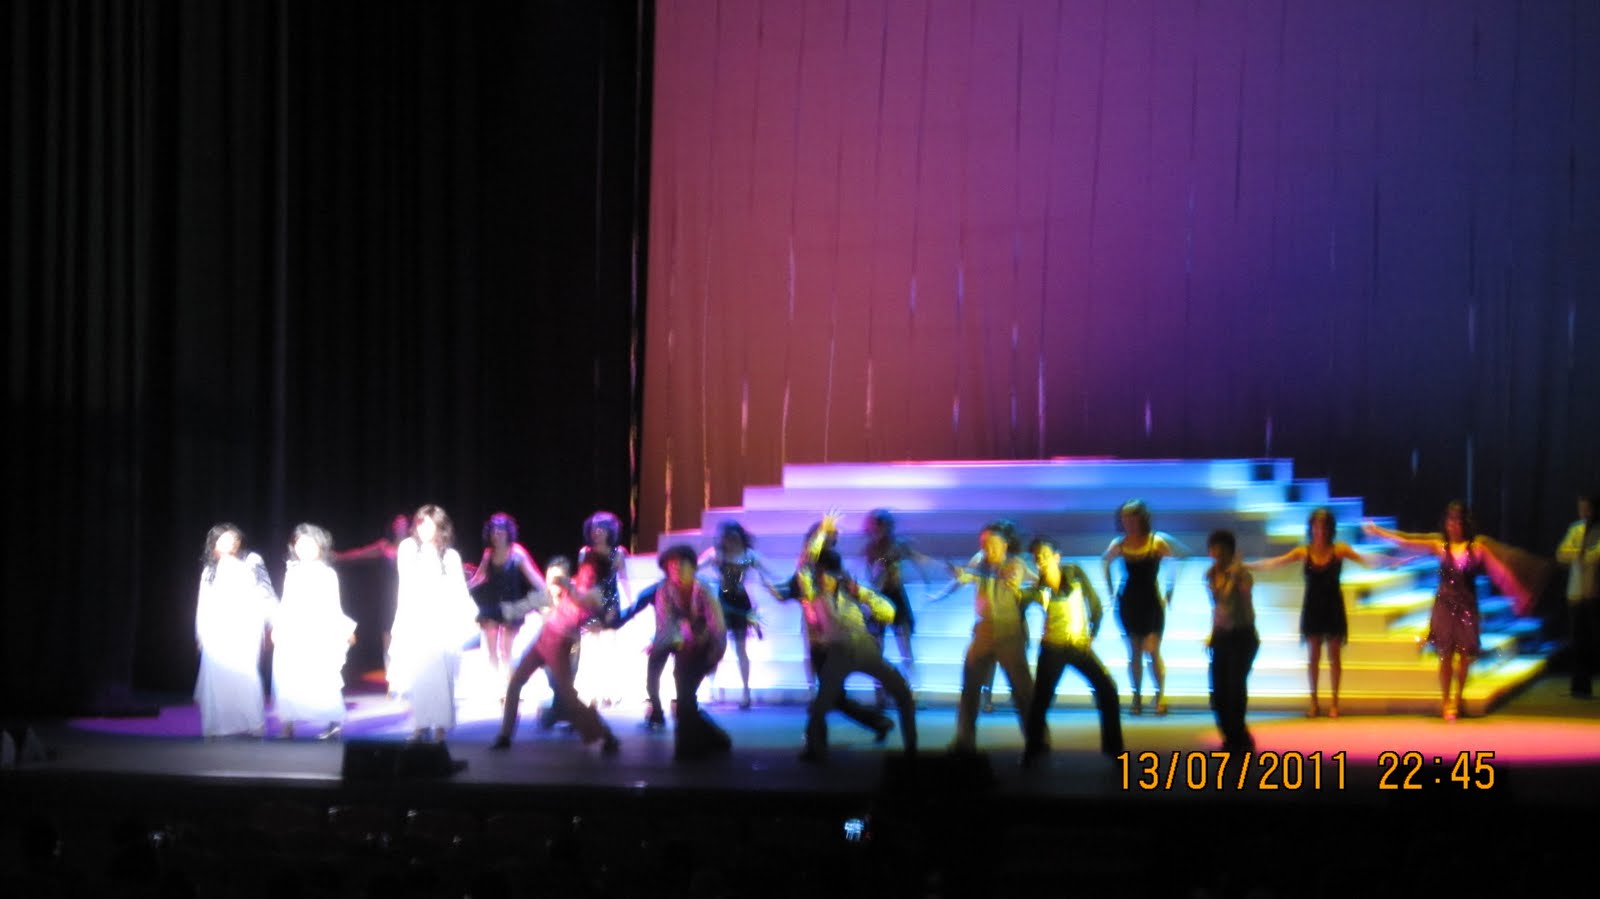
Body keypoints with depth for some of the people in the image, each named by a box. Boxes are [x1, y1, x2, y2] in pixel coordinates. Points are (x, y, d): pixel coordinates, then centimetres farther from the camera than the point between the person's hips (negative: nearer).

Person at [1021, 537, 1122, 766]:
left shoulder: (1075, 573, -6)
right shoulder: (1039, 587, -8)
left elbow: (1096, 605, 1)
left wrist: (1092, 635, 0)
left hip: (1080, 644, 1)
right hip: (1052, 647, -1)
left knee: (1107, 689, -6)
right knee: (1040, 698, -4)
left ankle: (1113, 746, 6)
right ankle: (1033, 750, 12)